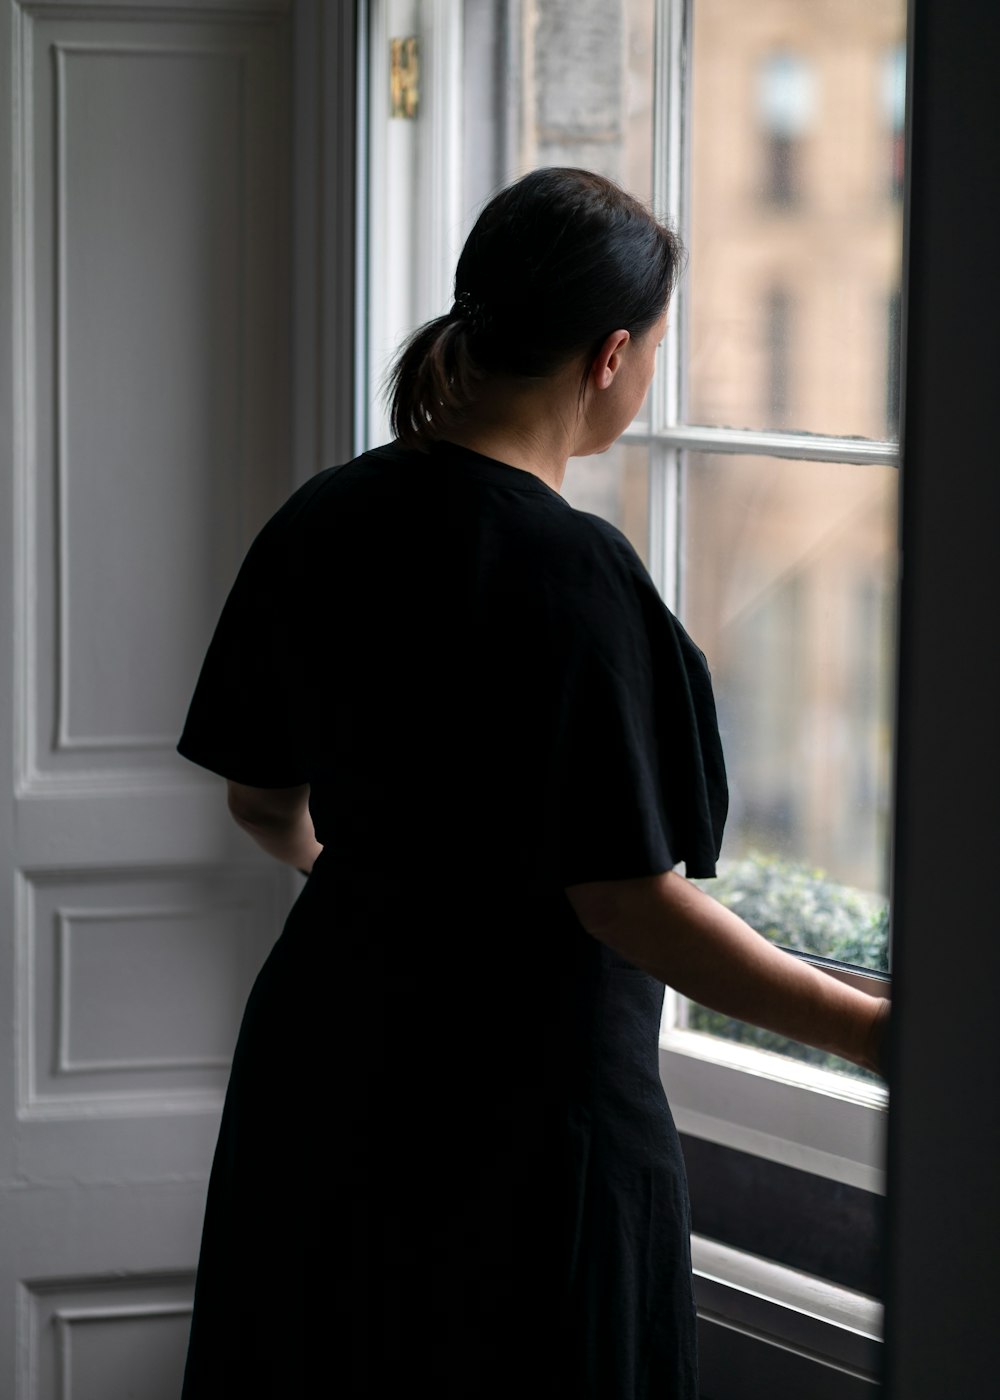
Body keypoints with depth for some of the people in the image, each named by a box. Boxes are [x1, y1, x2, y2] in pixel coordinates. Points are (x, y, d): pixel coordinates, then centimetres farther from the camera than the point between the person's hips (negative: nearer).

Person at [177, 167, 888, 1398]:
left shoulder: (323, 520, 2)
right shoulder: (570, 572, -20)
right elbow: (626, 898, -21)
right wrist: (875, 1033, -15)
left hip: (319, 1074, 7)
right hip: (522, 1110, -7)